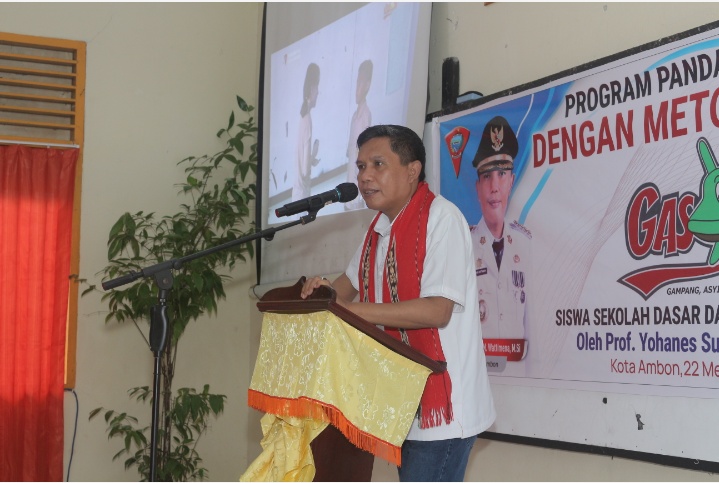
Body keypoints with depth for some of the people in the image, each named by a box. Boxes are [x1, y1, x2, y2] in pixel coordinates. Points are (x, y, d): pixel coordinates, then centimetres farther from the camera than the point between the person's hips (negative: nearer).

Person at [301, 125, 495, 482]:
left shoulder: (440, 218, -16)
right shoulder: (380, 227, 9)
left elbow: (436, 310, -23)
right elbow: (353, 281, 25)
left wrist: (349, 310, -21)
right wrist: (325, 292, 1)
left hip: (442, 402, -8)